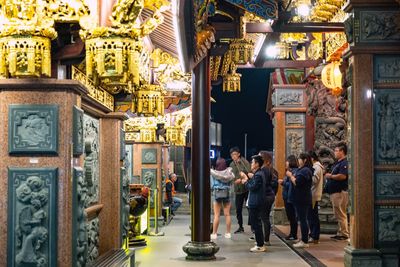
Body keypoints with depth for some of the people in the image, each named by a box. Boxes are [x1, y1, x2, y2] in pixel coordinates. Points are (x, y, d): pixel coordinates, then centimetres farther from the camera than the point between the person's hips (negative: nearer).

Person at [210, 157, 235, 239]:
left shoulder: (213, 173, -8)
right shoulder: (229, 173, -3)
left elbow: (211, 185, -7)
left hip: (217, 194, -2)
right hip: (226, 194, 2)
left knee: (216, 215, 2)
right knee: (227, 214, 8)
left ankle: (214, 233, 3)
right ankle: (228, 233, 12)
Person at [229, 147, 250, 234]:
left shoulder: (245, 162, -8)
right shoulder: (231, 165, 8)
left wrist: (242, 179, -24)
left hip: (247, 188, -5)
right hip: (238, 190, 5)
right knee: (238, 210, 9)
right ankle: (240, 227, 21)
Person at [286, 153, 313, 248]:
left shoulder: (305, 170, -17)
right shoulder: (303, 170, 18)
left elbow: (297, 183, -22)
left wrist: (290, 176, -9)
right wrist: (292, 175, 6)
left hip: (302, 199, -11)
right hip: (300, 198, 11)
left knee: (302, 219, -6)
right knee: (302, 219, 14)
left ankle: (305, 241, -3)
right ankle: (304, 239, 21)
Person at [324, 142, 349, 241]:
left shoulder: (344, 163, -13)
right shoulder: (337, 163, 19)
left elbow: (342, 176, -26)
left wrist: (330, 176, -14)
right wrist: (329, 175, 7)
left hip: (340, 192, -11)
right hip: (334, 192, 11)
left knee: (341, 214, -6)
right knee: (338, 214, 14)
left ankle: (344, 234, -2)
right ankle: (340, 232, 20)